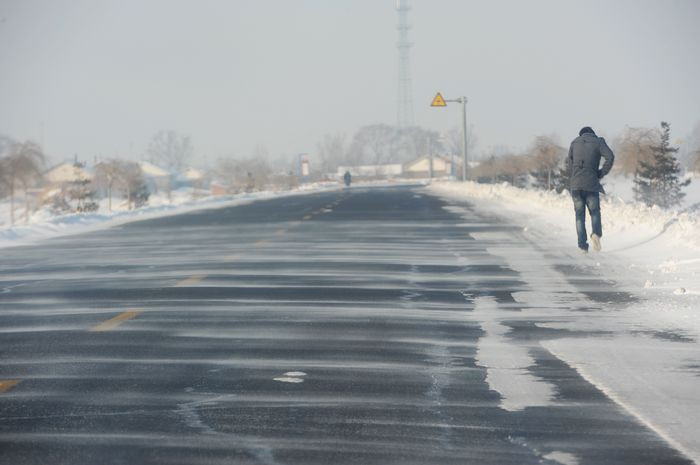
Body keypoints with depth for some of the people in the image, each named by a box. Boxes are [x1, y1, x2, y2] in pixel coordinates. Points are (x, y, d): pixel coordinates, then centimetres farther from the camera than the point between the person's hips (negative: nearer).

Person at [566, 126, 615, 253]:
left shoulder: (575, 142, 14)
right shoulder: (598, 142, 5)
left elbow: (569, 164, 16)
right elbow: (610, 157, -10)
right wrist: (601, 173, -1)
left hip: (575, 184, 2)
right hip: (592, 183, -2)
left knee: (580, 214, 7)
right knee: (595, 212, 8)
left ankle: (582, 245, -1)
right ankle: (596, 233, -21)